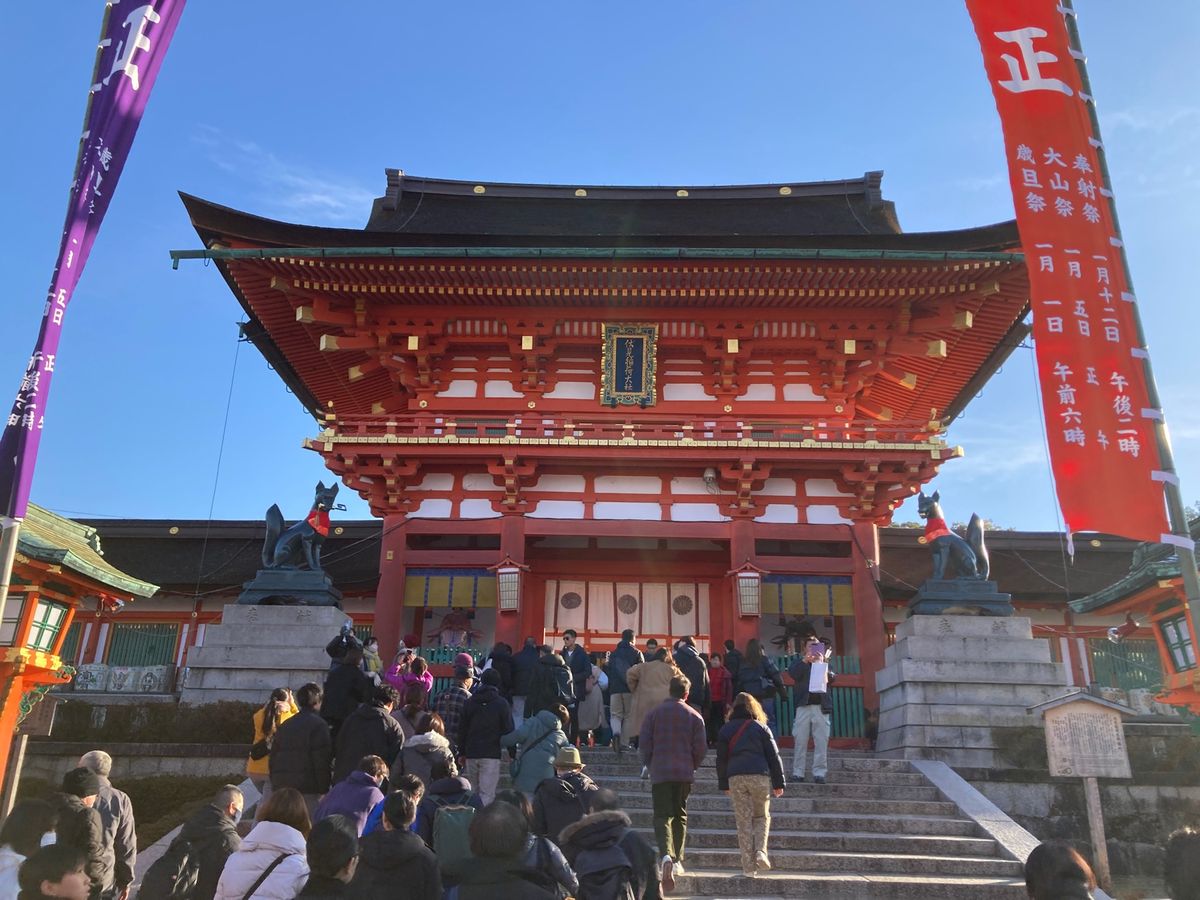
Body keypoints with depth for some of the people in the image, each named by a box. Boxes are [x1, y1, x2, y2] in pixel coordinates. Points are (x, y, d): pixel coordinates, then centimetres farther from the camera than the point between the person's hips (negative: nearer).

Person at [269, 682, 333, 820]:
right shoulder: (318, 725, -7)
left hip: (280, 788, 7)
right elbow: (322, 761, -11)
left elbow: (273, 756, 18)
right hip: (308, 790, -7)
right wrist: (323, 790, -7)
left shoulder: (284, 725, 15)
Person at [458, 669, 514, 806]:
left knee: (474, 792, 17)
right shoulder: (502, 704, -4)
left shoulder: (469, 702, 9)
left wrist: (462, 752, 19)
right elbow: (508, 730, -3)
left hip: (471, 753, 4)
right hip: (491, 754, -4)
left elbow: (462, 729, 12)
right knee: (487, 793, -6)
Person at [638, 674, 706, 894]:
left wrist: (649, 765, 14)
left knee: (662, 816, -3)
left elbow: (643, 743, 0)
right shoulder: (694, 716, 2)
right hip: (684, 773, 1)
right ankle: (678, 860, 16)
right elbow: (701, 748, 0)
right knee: (680, 816, 15)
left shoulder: (654, 713, 1)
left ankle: (666, 854, -26)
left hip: (659, 772, -1)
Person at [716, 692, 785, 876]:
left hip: (735, 778, 1)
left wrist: (724, 784, 17)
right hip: (760, 777, -1)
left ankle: (748, 865, 2)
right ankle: (760, 851, -3)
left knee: (743, 821, 4)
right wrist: (779, 783, 8)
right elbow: (773, 756, 4)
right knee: (762, 816, 17)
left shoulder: (726, 729, 10)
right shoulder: (761, 728, 7)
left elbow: (721, 759, 10)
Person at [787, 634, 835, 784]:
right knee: (800, 740, -3)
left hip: (821, 705, 1)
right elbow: (793, 674, -5)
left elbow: (831, 679, 1)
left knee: (821, 741, -5)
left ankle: (819, 773, -3)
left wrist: (821, 663, -10)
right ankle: (797, 772, -1)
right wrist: (805, 659, -12)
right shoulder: (799, 663, 16)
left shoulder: (825, 664, 19)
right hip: (804, 705, -1)